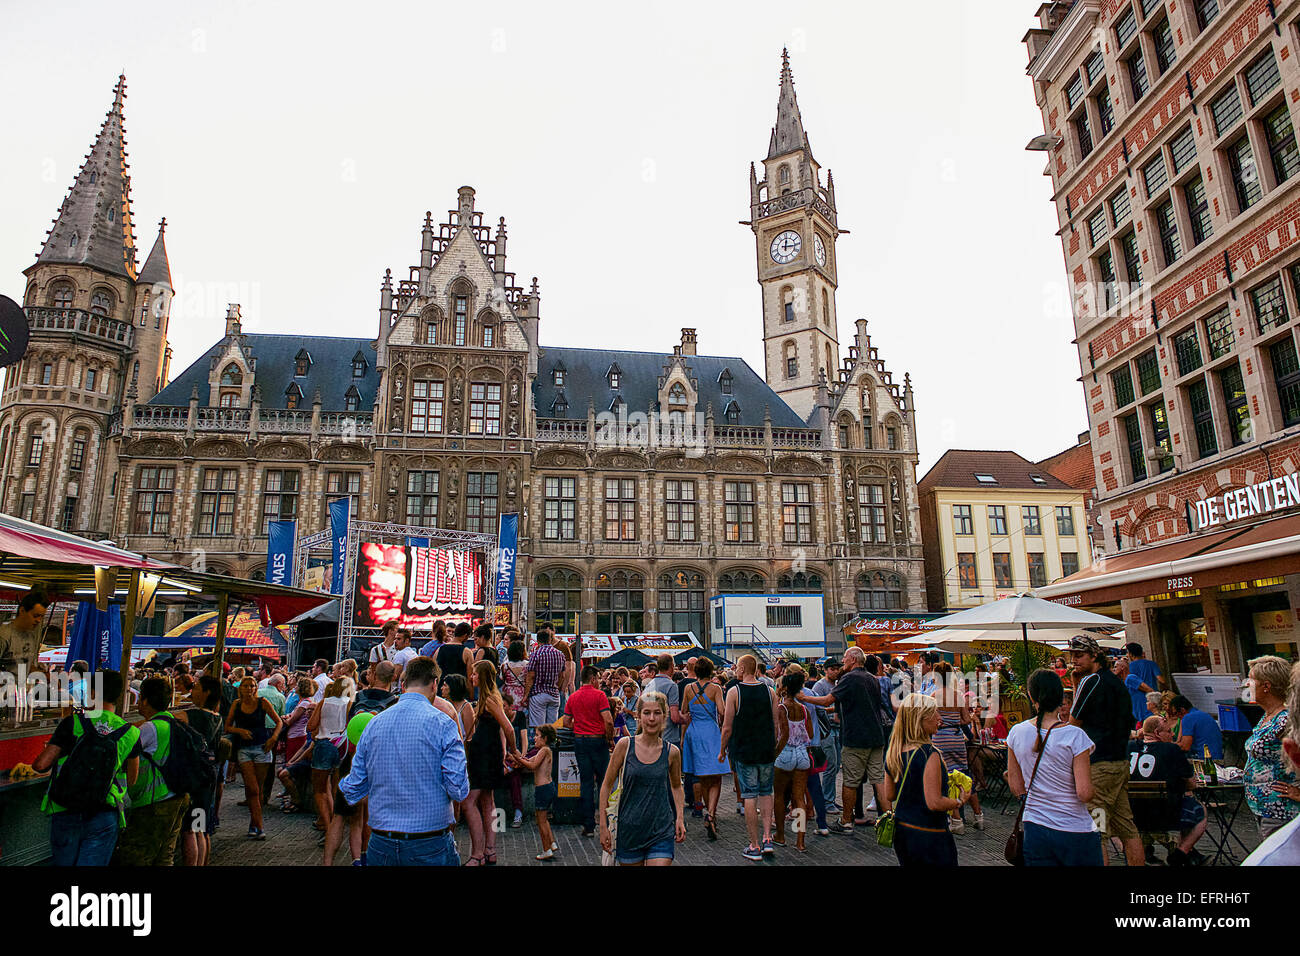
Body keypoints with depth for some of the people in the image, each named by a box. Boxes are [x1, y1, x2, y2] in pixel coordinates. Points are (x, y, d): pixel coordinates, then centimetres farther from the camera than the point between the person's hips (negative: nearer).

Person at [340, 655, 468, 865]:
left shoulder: (374, 723, 2)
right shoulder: (442, 723, -12)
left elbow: (353, 792, 6)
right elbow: (459, 791, -14)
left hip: (380, 847, 4)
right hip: (430, 848, -4)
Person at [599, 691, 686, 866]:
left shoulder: (672, 752, -3)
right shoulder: (625, 745, -7)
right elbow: (607, 786, 0)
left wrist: (680, 818, 4)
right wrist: (603, 826, -2)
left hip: (661, 831, 0)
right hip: (629, 829, 0)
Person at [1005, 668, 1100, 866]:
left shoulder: (1016, 733, -4)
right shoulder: (1075, 736, -15)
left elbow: (1016, 788, 4)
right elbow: (1084, 794, -15)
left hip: (1035, 829, 3)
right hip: (1074, 832, -3)